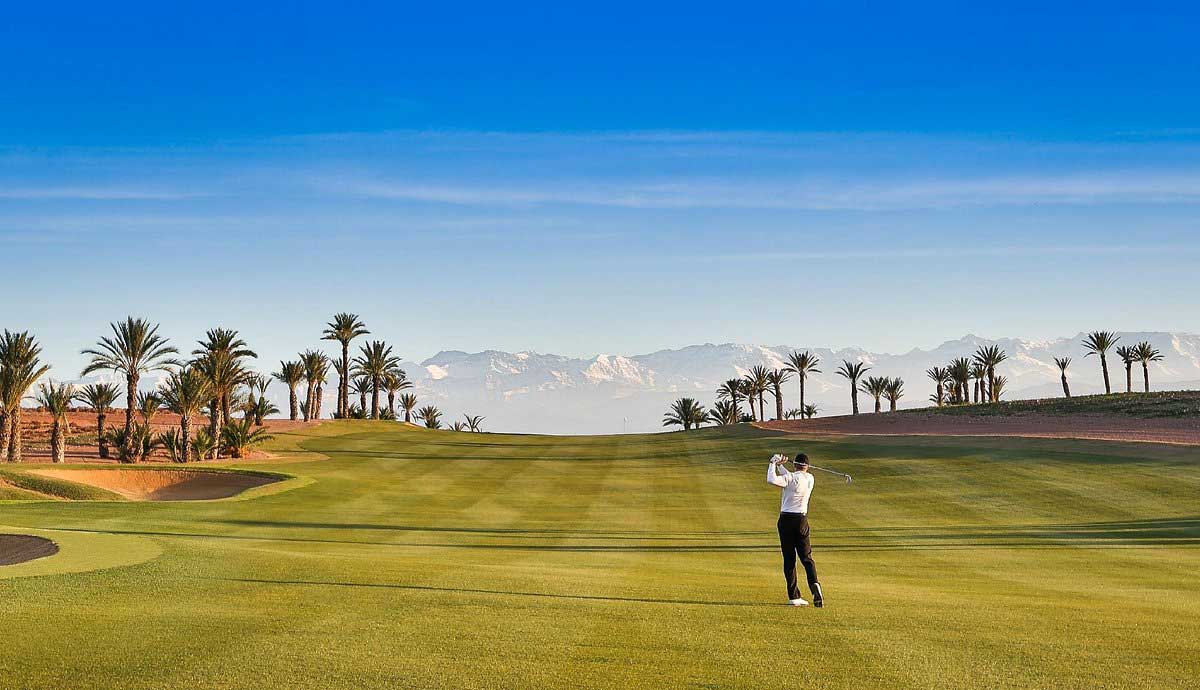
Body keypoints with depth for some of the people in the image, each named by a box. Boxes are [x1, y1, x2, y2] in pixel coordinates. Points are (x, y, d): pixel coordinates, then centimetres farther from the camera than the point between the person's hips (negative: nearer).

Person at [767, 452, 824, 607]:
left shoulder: (791, 478, -11)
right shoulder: (810, 479, 6)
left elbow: (772, 480, -26)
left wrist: (773, 464, -12)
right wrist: (779, 465, 19)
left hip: (786, 520, -3)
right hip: (802, 520, 3)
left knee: (789, 559, 2)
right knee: (806, 558, 7)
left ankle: (794, 596, 1)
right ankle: (814, 584, -20)